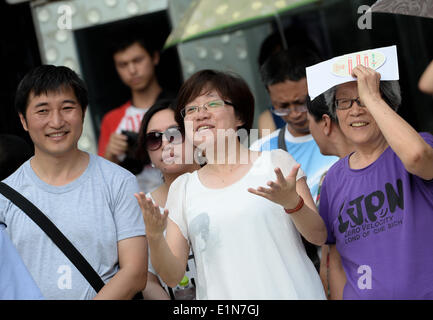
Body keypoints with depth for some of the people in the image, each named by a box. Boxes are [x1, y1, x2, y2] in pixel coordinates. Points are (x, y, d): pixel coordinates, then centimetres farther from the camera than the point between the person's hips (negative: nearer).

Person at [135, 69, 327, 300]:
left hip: (290, 293, -1)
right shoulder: (182, 188, 8)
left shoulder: (275, 162, 3)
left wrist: (292, 202, -18)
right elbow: (173, 276, 3)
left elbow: (318, 237, -1)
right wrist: (154, 237, -14)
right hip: (222, 296, 1)